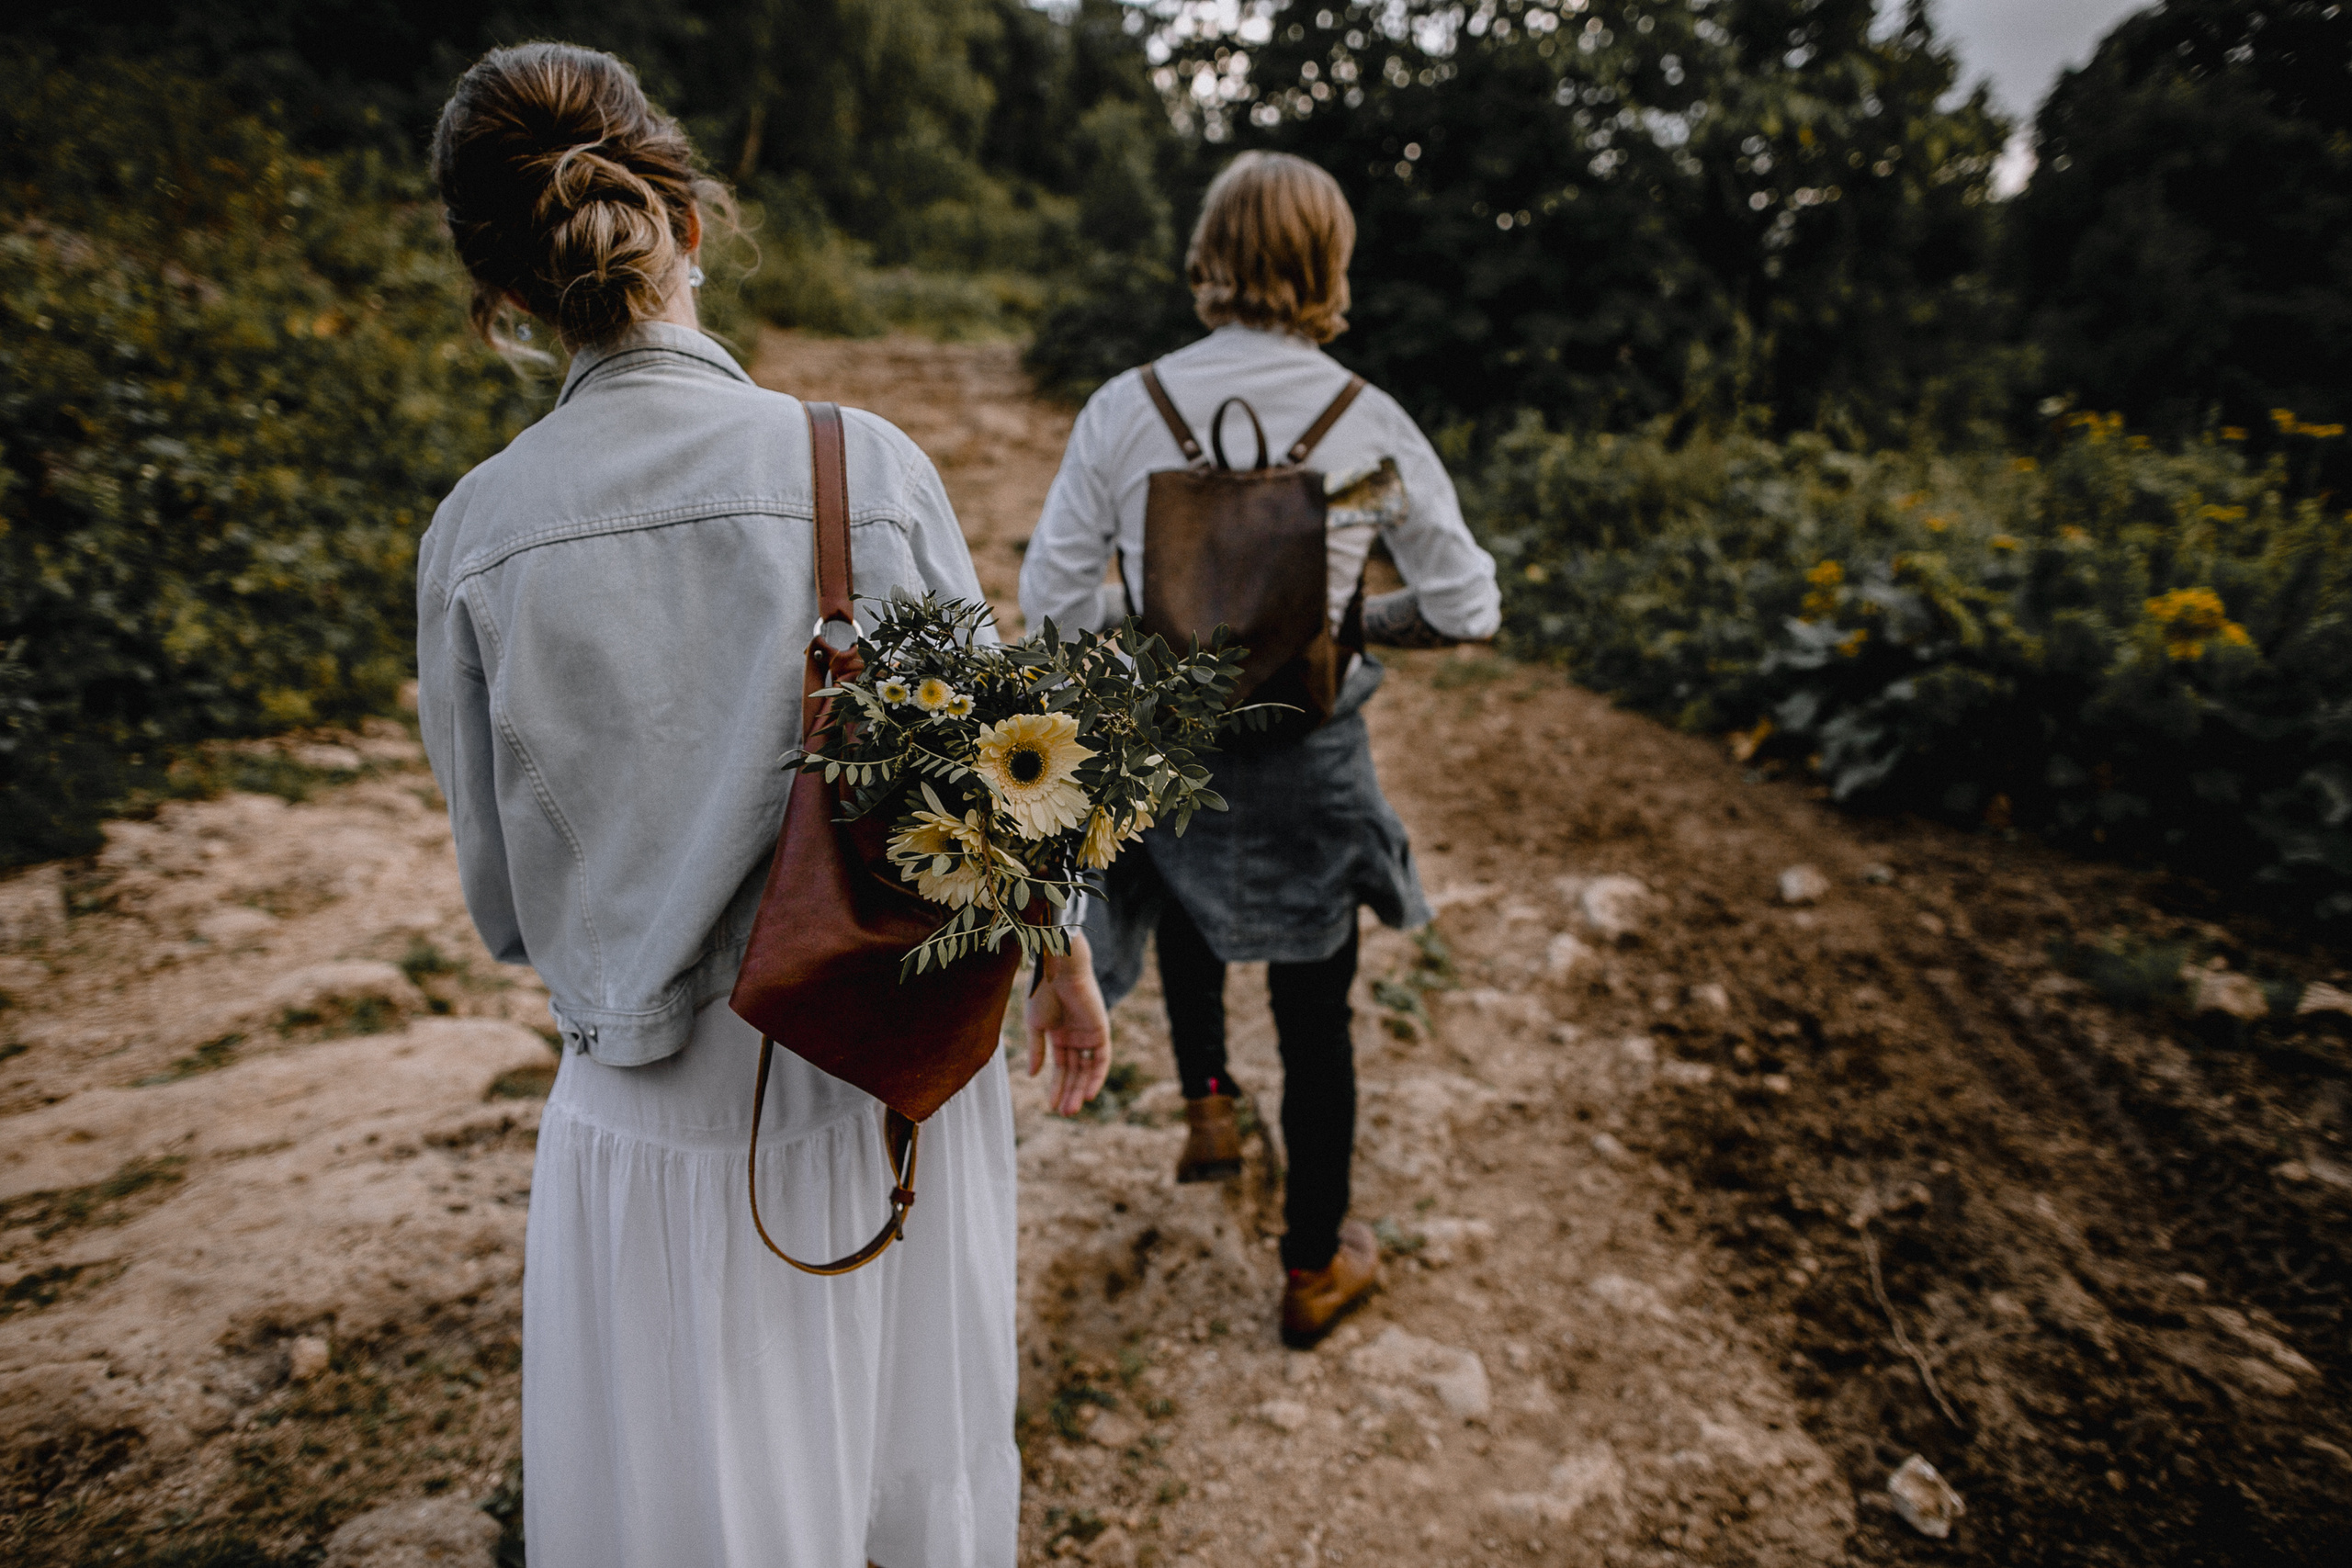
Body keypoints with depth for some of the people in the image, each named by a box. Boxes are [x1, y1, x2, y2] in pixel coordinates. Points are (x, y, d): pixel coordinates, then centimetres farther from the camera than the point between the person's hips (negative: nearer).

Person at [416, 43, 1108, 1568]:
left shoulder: (477, 534, -10)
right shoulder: (865, 466, -16)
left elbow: (507, 896, 0)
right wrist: (1065, 964, 10)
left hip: (651, 1118, 1)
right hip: (887, 1082, -1)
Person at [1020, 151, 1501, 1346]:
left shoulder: (1124, 408, -10)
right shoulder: (1368, 421, -10)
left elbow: (1052, 598, -7)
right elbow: (1467, 609, -4)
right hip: (1309, 763, 0)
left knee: (1179, 888, 37)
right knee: (1314, 1014, 16)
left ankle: (1206, 1102, 39)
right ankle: (1314, 1268, 34)